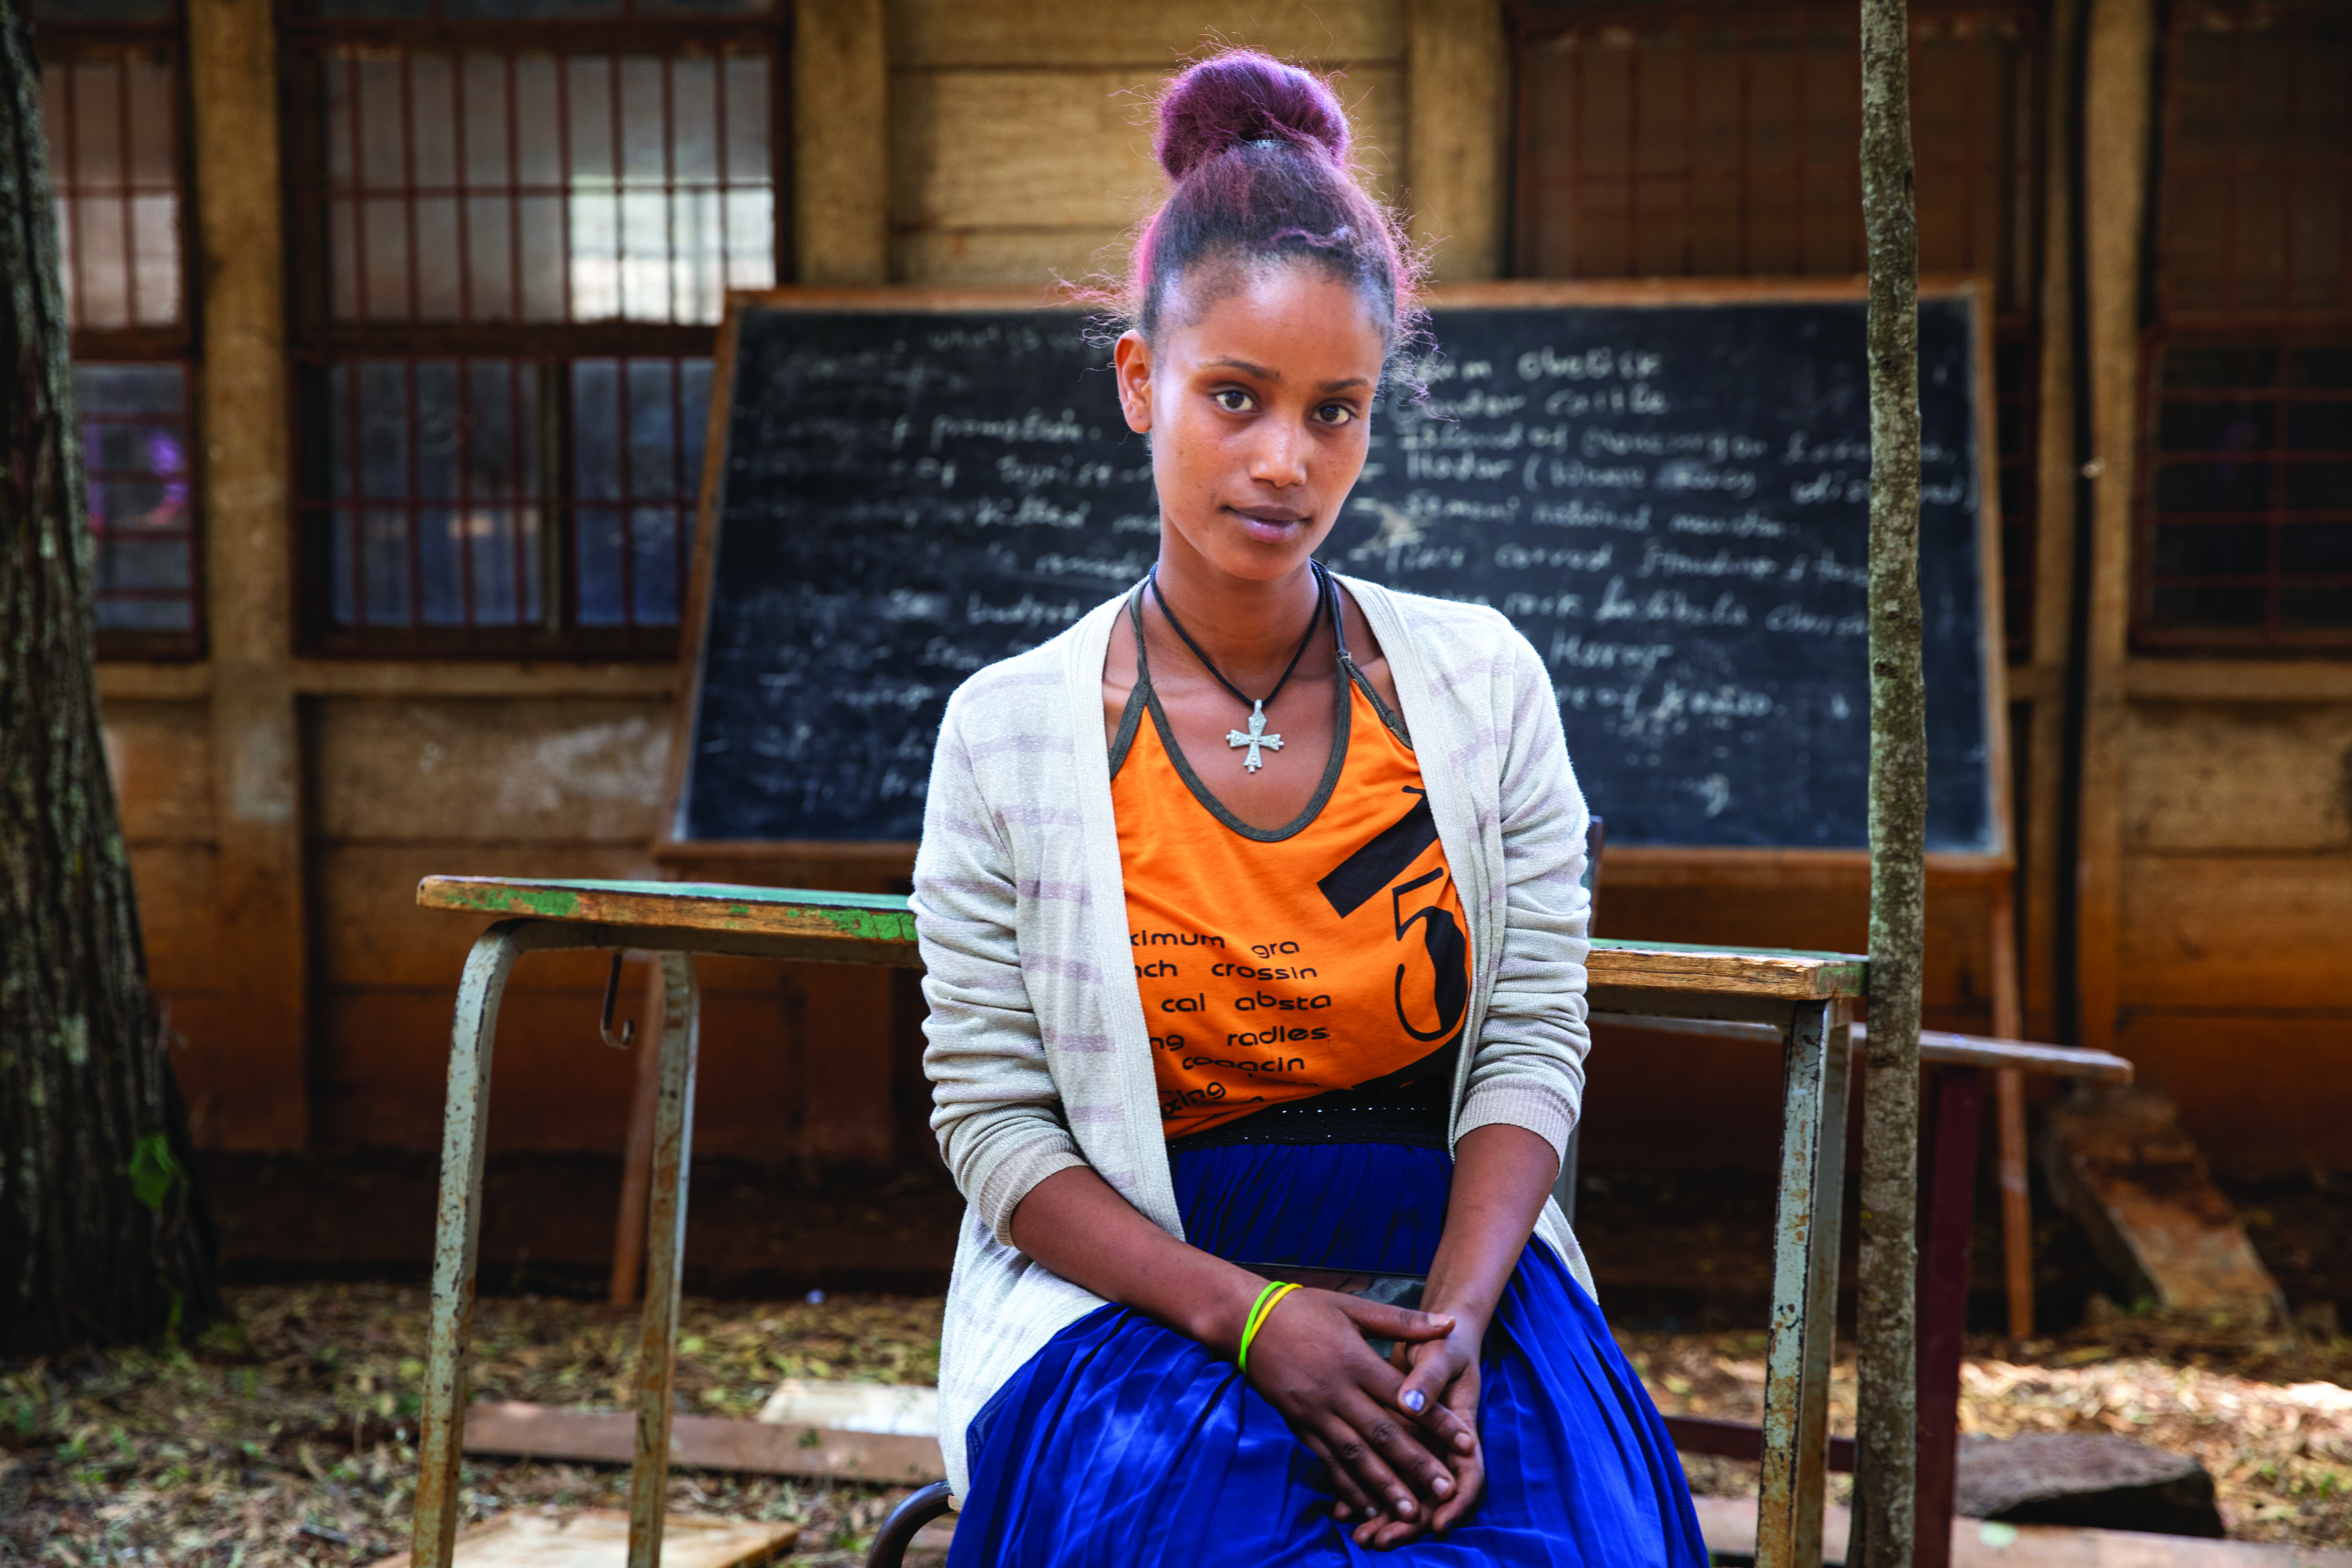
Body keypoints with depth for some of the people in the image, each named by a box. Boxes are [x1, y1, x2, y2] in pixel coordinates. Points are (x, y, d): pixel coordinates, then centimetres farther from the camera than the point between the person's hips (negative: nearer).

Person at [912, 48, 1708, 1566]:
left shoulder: (1482, 685, 5)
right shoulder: (1011, 731, 0)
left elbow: (1532, 1045, 3)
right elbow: (994, 1124, -2)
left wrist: (1452, 1324, -14)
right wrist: (1255, 1319, -15)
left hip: (1456, 1281, 2)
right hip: (1139, 1309, -1)